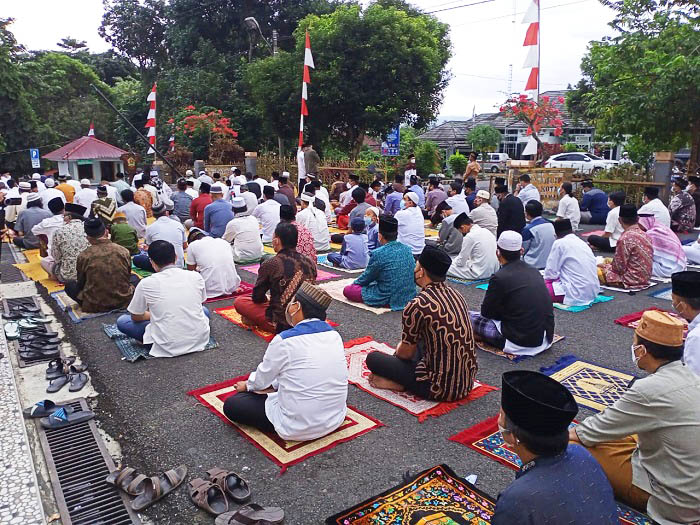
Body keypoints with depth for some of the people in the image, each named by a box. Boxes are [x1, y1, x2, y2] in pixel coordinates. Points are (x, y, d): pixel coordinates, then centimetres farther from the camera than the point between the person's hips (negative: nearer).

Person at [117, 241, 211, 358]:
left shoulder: (146, 284, -9)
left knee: (121, 321, 13)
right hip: (200, 340, 4)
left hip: (168, 347, -4)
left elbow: (136, 317, 6)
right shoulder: (196, 276, -2)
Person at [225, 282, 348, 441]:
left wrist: (248, 385, 20)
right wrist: (275, 385, 21)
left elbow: (262, 379, -2)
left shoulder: (284, 340, -19)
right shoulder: (333, 334, -2)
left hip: (299, 429, -7)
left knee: (231, 404, 5)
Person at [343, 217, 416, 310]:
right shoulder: (407, 249, -1)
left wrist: (356, 283, 20)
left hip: (389, 300, -7)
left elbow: (367, 277, -4)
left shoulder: (378, 254, -19)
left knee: (347, 290, 1)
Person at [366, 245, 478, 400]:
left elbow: (406, 353, -8)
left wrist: (398, 350, 16)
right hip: (468, 382, 7)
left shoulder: (416, 306, -21)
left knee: (373, 358, 5)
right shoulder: (456, 294, 2)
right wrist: (403, 346, 25)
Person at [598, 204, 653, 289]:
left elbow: (619, 268, -17)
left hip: (632, 280, -9)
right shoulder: (645, 235, 5)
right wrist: (612, 262, 18)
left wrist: (606, 266, 3)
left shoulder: (625, 238, -20)